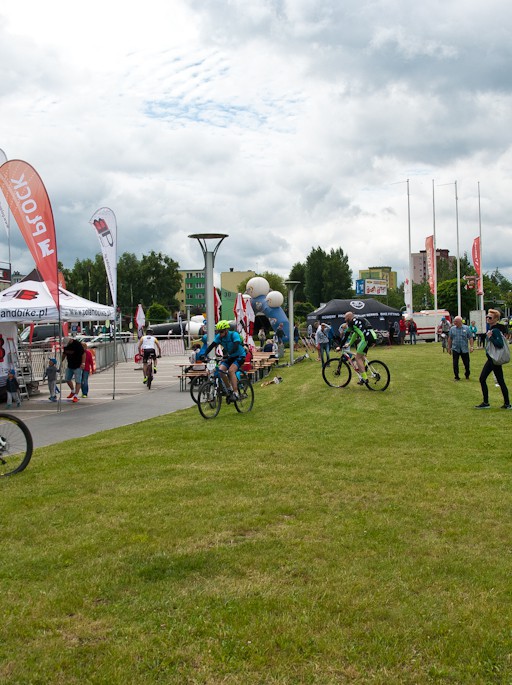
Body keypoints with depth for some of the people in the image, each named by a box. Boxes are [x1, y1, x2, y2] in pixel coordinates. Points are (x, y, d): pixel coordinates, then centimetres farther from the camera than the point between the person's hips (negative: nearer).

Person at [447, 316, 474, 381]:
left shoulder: (466, 328, 0)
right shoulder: (452, 329, 4)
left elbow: (470, 338, 1)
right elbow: (450, 339, 10)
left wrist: (471, 347, -7)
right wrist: (449, 348, 9)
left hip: (464, 349, -1)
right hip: (455, 349, 1)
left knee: (466, 363, 6)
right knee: (455, 364, -2)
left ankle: (467, 375, 26)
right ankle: (456, 376, 9)